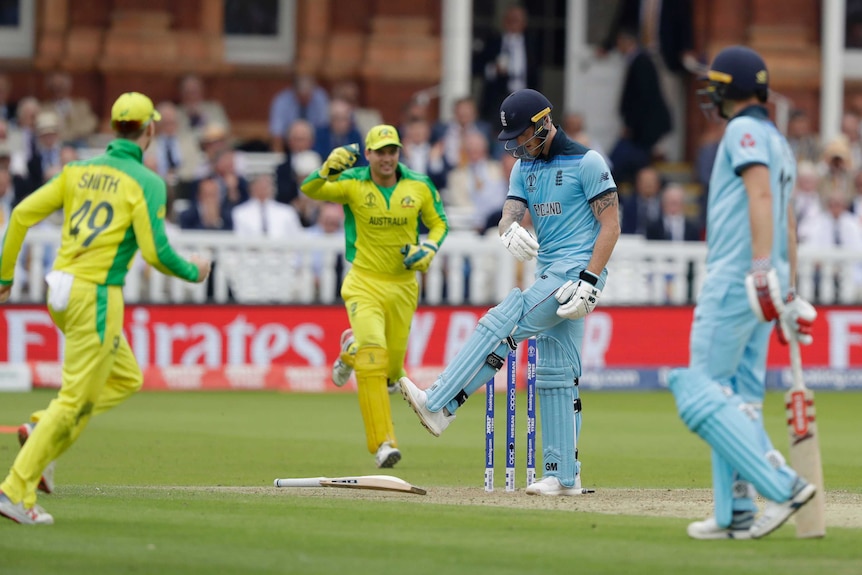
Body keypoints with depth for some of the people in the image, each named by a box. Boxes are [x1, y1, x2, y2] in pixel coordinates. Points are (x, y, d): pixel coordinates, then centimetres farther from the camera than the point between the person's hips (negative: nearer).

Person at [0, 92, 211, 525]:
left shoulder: (78, 171, 10)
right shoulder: (146, 182, -7)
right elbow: (156, 252, -14)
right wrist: (193, 272, 6)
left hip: (60, 293, 7)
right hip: (97, 298, -7)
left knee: (126, 378, 22)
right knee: (77, 399, -2)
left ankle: (43, 429, 7)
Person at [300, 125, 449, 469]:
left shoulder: (420, 188, -1)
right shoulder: (353, 185, -8)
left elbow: (439, 224, 12)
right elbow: (309, 190, -22)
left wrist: (429, 249, -9)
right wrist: (328, 170, -43)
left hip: (403, 287, 3)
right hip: (364, 284, -3)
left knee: (391, 369, 12)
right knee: (372, 355, -22)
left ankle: (351, 351, 48)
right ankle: (382, 442, -21)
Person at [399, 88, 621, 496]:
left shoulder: (586, 162, -9)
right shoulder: (524, 168, 14)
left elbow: (611, 225, -12)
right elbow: (510, 214, 2)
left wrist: (588, 282, -21)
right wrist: (510, 231, -25)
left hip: (577, 271, -9)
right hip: (549, 276, 9)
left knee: (501, 324, -20)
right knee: (555, 374, 7)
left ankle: (439, 405, -23)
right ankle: (564, 475, 8)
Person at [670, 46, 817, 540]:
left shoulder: (744, 131, -8)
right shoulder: (779, 142, 21)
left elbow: (760, 193, -22)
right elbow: (787, 221, 23)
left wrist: (762, 266, -32)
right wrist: (790, 293, 24)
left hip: (736, 277, -10)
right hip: (761, 287, 10)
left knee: (701, 393, -10)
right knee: (738, 397, 10)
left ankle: (784, 486, -20)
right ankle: (737, 514, 7)